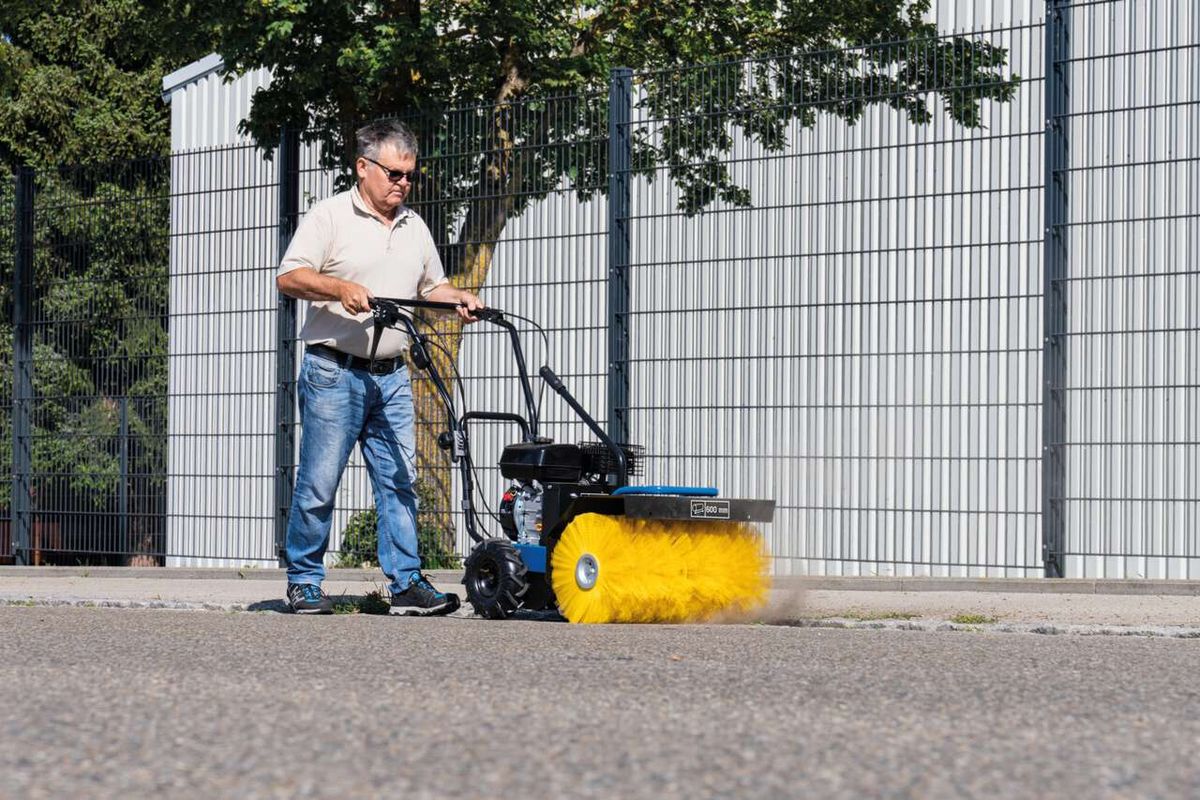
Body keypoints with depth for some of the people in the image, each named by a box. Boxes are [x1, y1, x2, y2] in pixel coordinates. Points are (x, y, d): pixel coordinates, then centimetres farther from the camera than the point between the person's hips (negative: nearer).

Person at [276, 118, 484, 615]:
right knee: (318, 483, -3)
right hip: (334, 372, -6)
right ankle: (304, 582, 6)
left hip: (391, 376, 6)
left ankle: (406, 583, 1)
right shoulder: (330, 216, -3)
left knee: (399, 480, 1)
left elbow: (432, 286, 26)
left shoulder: (414, 227, 17)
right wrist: (340, 288, -24)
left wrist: (458, 299, 4)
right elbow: (289, 277, -9)